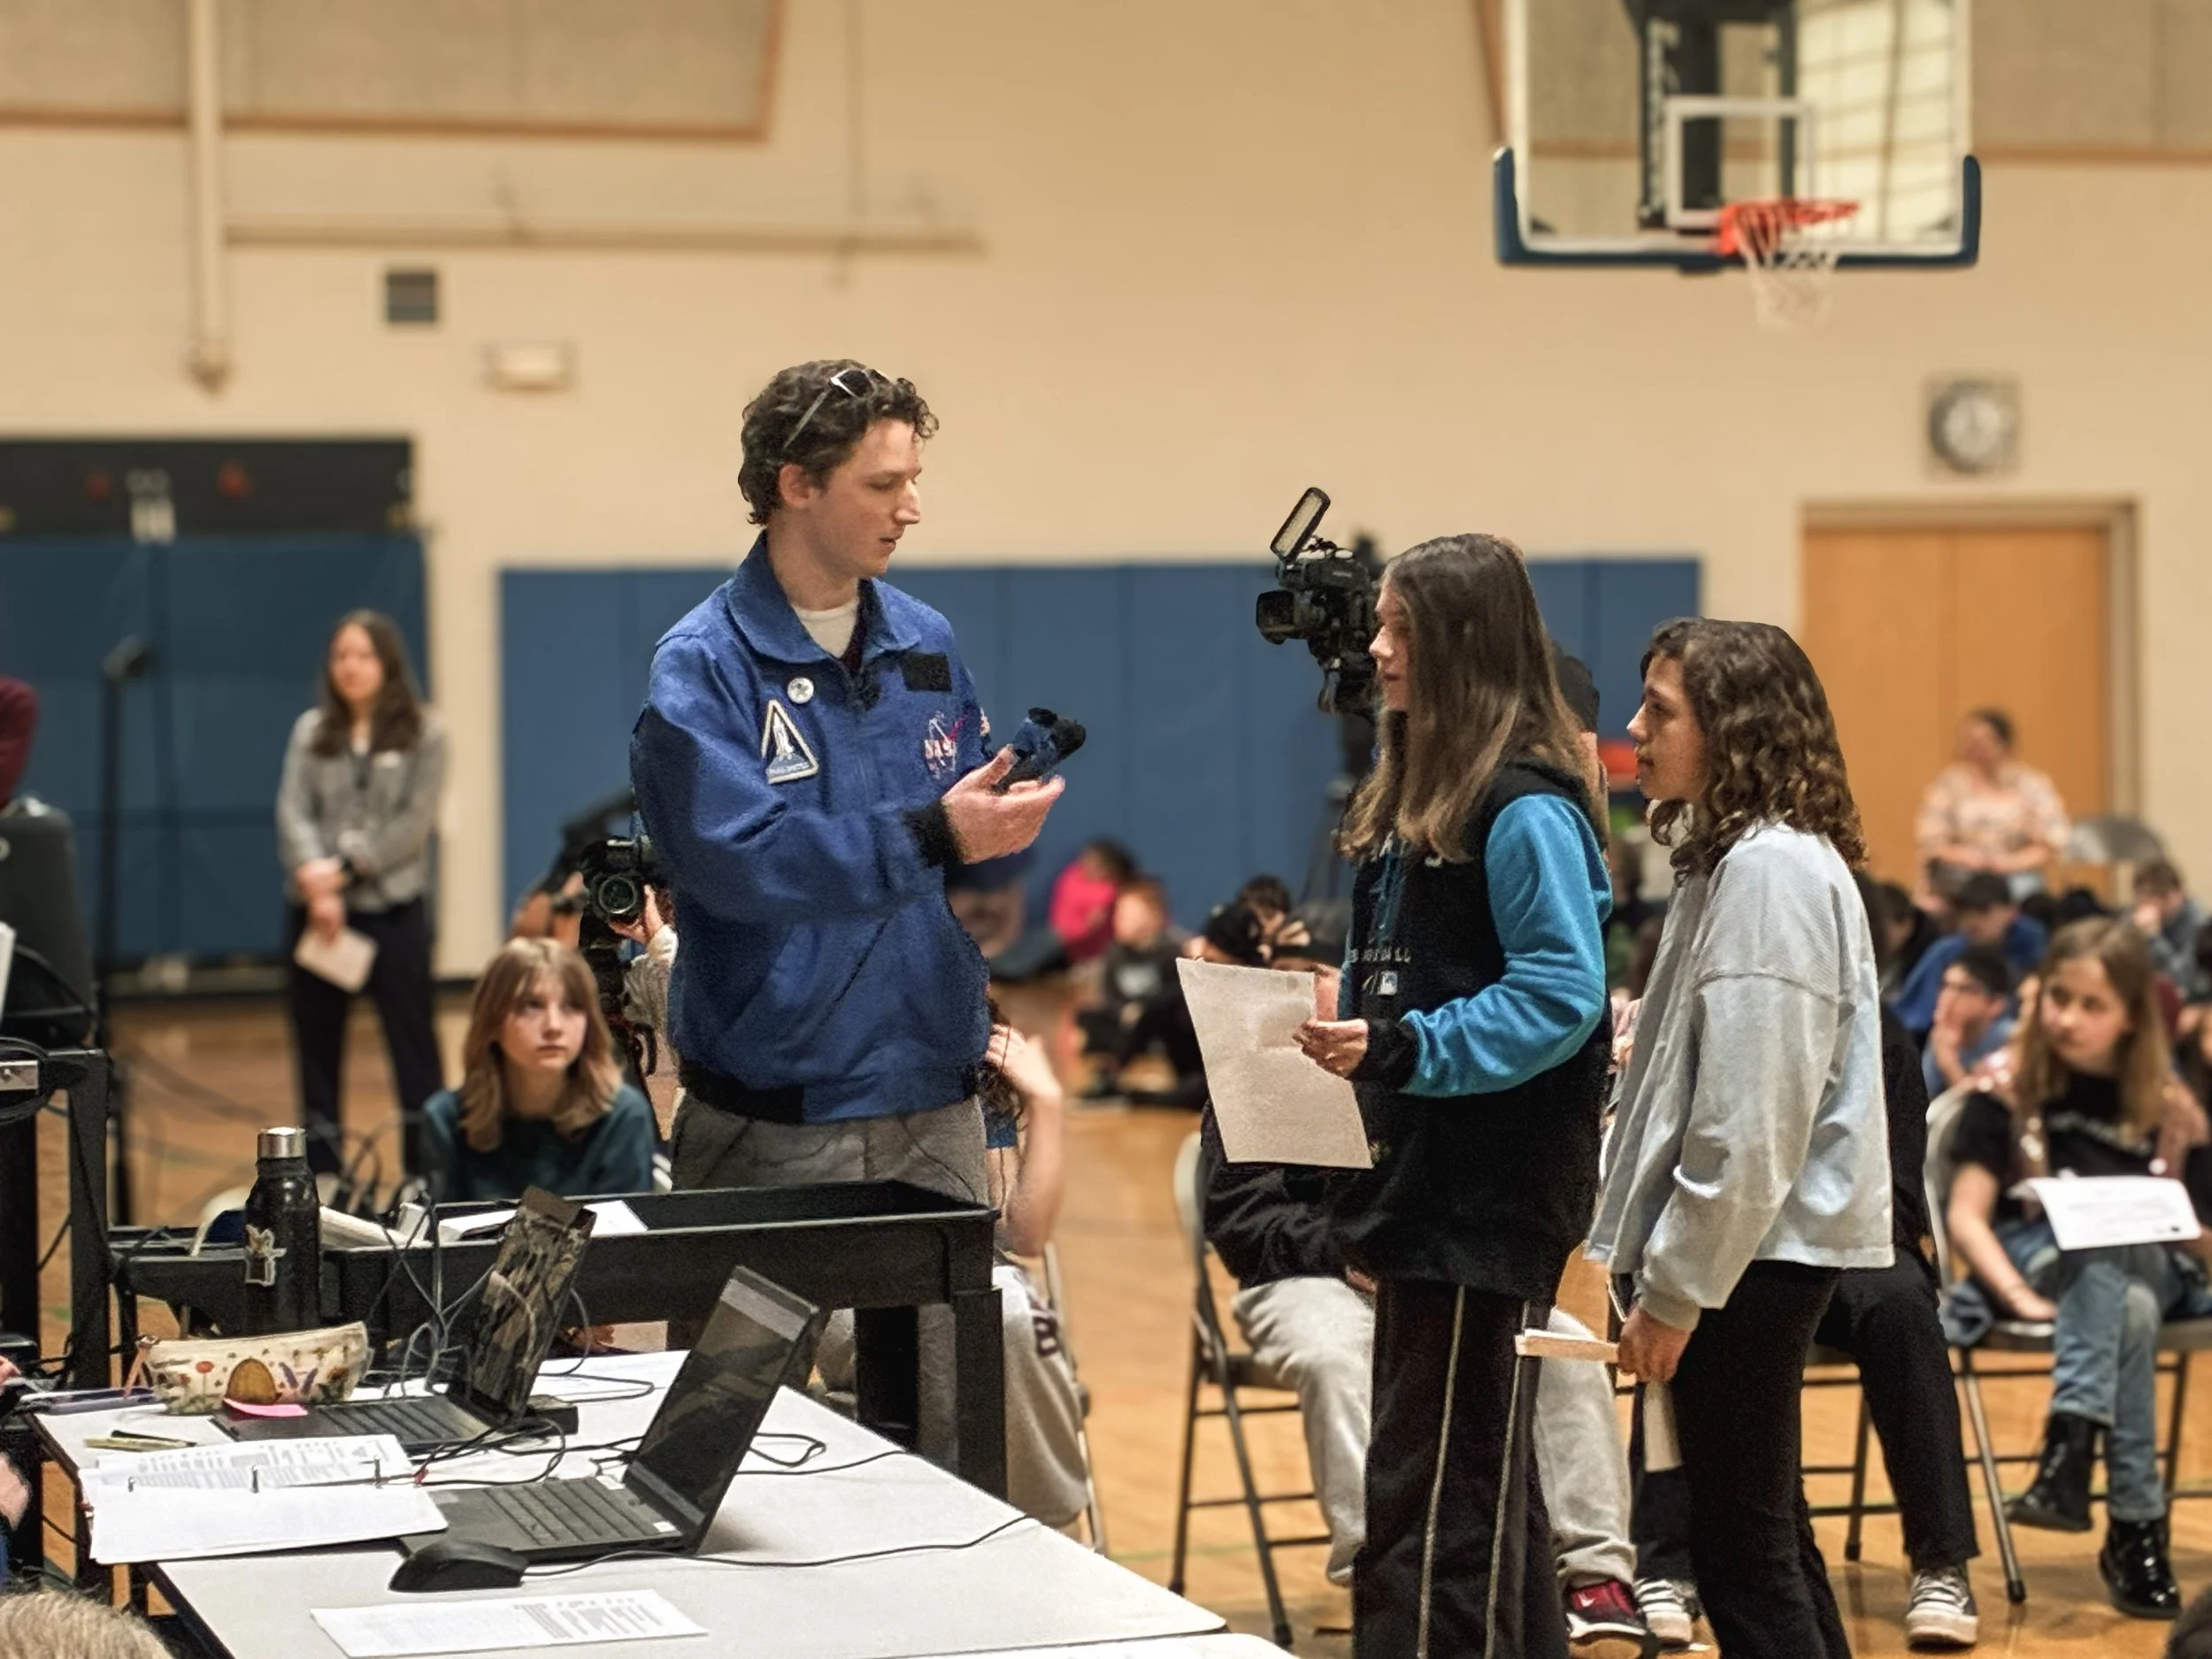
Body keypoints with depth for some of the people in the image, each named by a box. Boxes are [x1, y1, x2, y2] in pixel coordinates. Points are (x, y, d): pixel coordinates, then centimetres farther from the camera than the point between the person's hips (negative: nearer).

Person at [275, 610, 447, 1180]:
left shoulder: (423, 732, 2)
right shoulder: (311, 731, 11)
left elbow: (415, 821, -7)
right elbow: (292, 811, 1)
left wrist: (346, 869, -15)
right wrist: (314, 879, -17)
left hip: (393, 906, -3)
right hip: (317, 912, 3)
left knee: (412, 1042, -2)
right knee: (317, 1043, 7)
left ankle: (428, 1169, 1)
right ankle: (321, 1171, 14)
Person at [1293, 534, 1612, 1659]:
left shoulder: (1525, 810, -15)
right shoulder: (1412, 790, 13)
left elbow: (1561, 997, -21)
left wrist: (1402, 1049, -26)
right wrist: (1341, 1044, 9)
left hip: (1493, 1197, -10)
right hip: (1421, 1184, 10)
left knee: (1431, 1494, -7)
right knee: (1482, 1480, 18)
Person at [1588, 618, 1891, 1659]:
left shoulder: (1773, 869, -17)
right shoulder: (1731, 859, 15)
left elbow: (1752, 1115, -21)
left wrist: (1675, 1289, -17)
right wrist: (1653, 1261, 15)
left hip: (1753, 1249, -10)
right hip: (1749, 1249, 10)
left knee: (1742, 1548, -5)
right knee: (1766, 1536, 16)